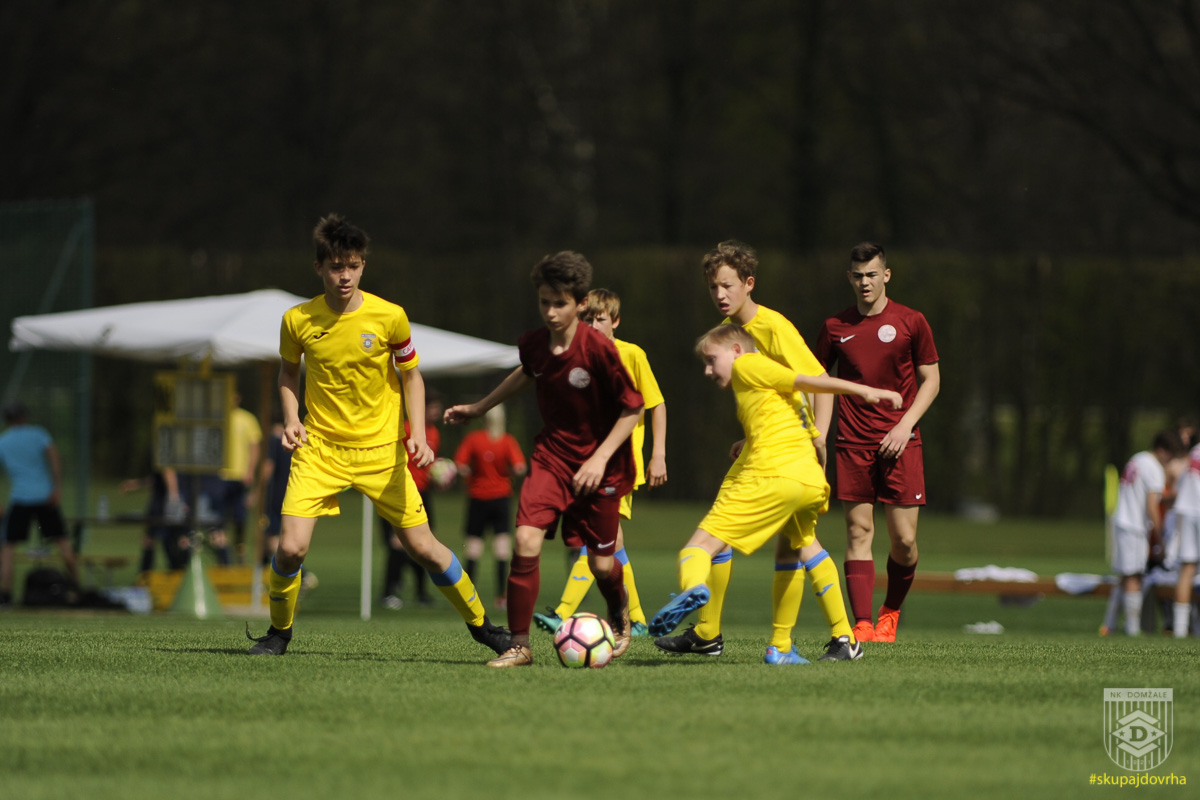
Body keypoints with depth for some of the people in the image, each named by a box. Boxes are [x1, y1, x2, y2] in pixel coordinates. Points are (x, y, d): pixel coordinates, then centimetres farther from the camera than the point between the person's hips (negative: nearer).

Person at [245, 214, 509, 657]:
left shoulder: (389, 317, -10)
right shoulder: (297, 320, -7)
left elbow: (410, 376, 4)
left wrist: (417, 433, -9)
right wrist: (291, 419, -4)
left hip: (381, 449, 0)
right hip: (320, 448, 0)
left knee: (423, 547, 0)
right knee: (291, 546, -15)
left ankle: (480, 623, 20)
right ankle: (278, 632, 10)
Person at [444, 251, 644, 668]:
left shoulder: (598, 348, -23)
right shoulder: (532, 344, -7)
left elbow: (632, 408, -14)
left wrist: (600, 458, -21)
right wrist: (480, 407, 26)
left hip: (600, 463, -3)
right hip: (552, 453, 3)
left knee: (601, 563, 5)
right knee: (526, 540, -17)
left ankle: (619, 613, 42)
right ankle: (519, 646, -9)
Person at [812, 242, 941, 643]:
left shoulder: (911, 322, 1)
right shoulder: (835, 327, 7)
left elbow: (931, 380, 5)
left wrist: (905, 425, -7)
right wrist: (819, 433, 3)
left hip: (900, 441, -1)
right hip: (853, 444, 1)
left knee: (904, 538, -3)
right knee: (858, 531, -6)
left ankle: (891, 611, 22)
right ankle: (862, 623, -9)